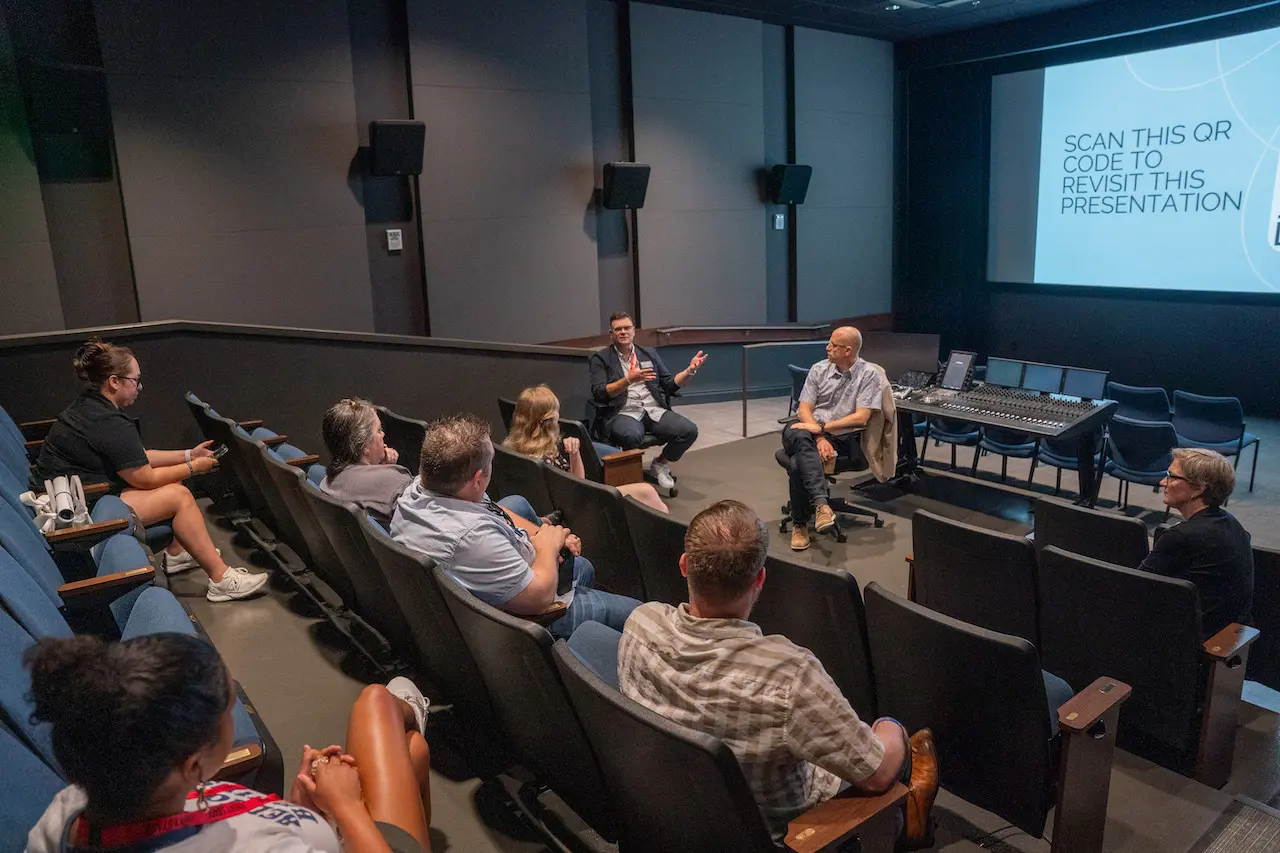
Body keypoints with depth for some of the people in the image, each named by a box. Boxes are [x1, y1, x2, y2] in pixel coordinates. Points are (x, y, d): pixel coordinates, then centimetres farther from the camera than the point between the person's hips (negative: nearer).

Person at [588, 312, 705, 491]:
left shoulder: (649, 354, 20)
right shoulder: (601, 358, 7)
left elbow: (669, 385, 20)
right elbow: (599, 393, -6)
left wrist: (689, 370, 4)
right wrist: (628, 380, -18)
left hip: (654, 410, 5)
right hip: (623, 413, -4)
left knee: (689, 430, -21)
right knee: (633, 436, -40)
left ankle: (660, 464, 5)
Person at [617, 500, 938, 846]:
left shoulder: (640, 623, -25)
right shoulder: (789, 674, -42)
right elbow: (877, 774, -27)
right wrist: (893, 731, -5)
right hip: (775, 826, -4)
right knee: (890, 729, 20)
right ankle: (907, 810, 49)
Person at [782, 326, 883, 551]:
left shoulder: (868, 374, 2)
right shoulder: (819, 369, 12)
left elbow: (861, 418, -8)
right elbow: (804, 409, 4)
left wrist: (821, 427, -15)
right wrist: (819, 438, -13)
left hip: (839, 437, -3)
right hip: (807, 432, 3)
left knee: (798, 463, -33)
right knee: (799, 436, -37)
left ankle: (800, 524, -19)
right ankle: (821, 504, -46)